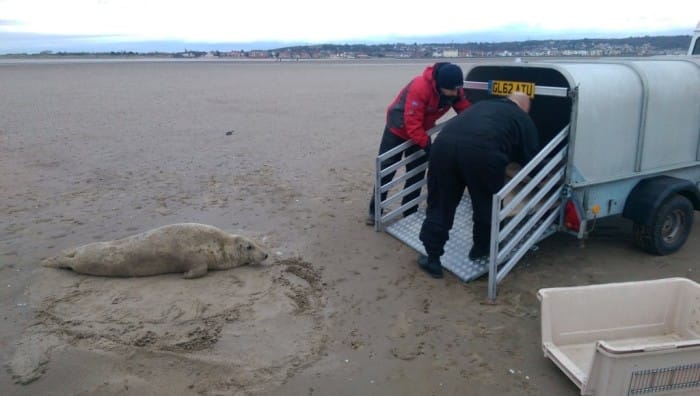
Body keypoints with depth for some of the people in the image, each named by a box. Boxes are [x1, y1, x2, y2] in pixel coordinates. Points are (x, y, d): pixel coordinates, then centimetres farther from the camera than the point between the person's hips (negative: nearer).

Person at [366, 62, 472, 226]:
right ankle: (375, 211, 13)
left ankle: (410, 211, 20)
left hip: (421, 130, 6)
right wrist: (428, 146, -38)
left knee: (417, 172, 6)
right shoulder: (420, 88, -38)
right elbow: (412, 125, -37)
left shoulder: (455, 90, -17)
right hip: (398, 129, -6)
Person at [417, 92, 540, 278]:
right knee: (487, 204, 21)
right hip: (482, 151, -4)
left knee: (440, 204, 16)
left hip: (445, 143, 4)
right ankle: (481, 249, 38)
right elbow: (530, 158, 28)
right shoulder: (523, 119, 27)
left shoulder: (483, 104, 40)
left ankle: (432, 259, 22)